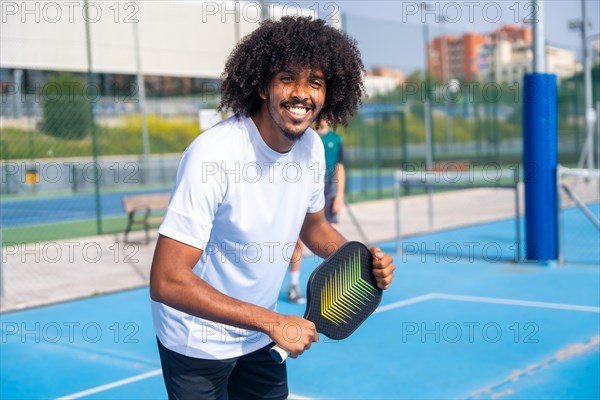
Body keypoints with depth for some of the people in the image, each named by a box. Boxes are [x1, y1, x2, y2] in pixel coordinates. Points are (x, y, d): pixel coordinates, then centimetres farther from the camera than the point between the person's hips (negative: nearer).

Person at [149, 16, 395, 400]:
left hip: (262, 333, 6)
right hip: (198, 345, -6)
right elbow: (167, 282, -31)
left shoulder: (312, 146, -7)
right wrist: (273, 322, -30)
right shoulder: (213, 153, -29)